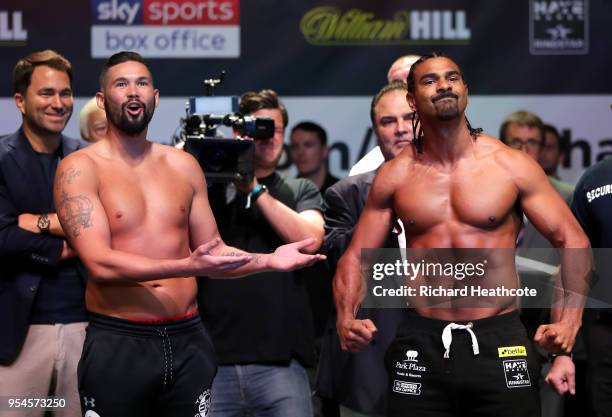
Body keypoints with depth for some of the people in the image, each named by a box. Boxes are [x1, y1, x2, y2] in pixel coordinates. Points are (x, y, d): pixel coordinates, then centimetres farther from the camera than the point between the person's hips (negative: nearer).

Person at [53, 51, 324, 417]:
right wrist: (187, 266, -25)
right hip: (118, 344, -4)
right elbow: (101, 264, -16)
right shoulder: (80, 168, -5)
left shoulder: (184, 165, 10)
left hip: (188, 341, 4)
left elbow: (212, 254, 14)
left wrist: (269, 261, -3)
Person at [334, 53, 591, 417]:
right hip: (421, 345, 1)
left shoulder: (511, 166, -1)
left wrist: (568, 324, -13)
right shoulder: (395, 176, 4)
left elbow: (573, 241, 1)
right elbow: (355, 256, 8)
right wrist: (347, 319, -12)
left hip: (501, 343, -1)